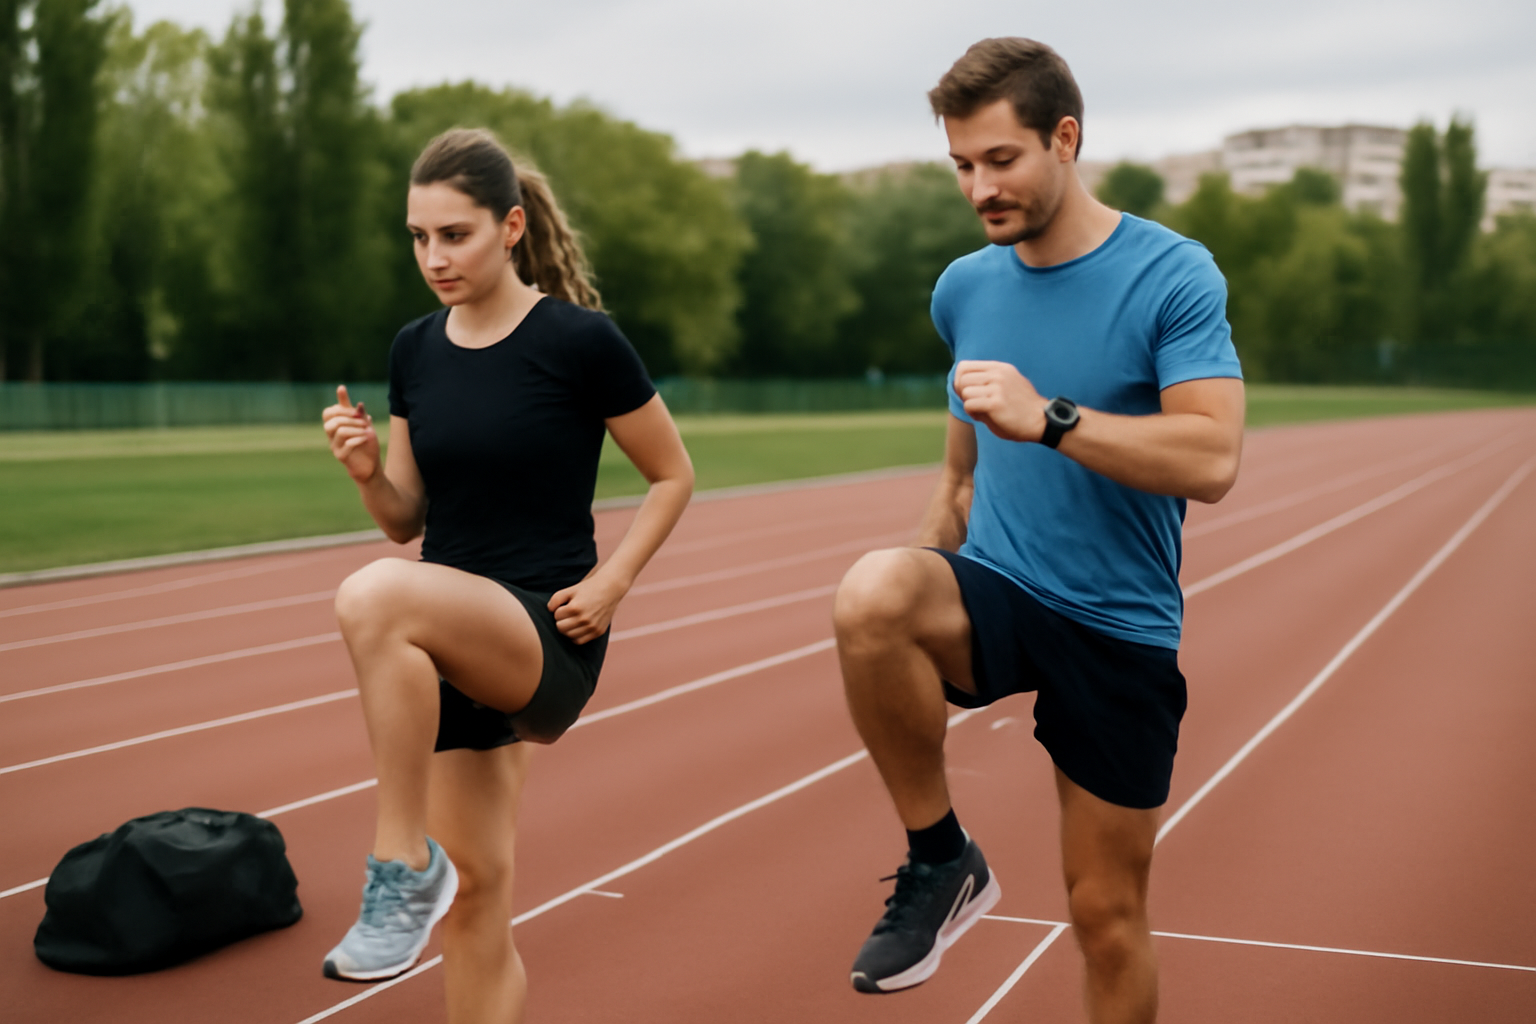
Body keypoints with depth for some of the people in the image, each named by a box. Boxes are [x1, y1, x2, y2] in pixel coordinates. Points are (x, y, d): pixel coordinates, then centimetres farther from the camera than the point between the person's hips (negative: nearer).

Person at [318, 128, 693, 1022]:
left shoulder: (580, 340, -9)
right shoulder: (415, 351, 7)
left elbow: (673, 476, 1)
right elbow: (408, 518, 13)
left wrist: (610, 584, -11)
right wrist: (367, 469, -8)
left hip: (546, 639, -6)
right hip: (453, 650, 6)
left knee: (376, 596, -34)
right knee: (475, 894, 8)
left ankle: (404, 866, -21)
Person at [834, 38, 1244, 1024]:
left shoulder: (1173, 276, -10)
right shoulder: (964, 288, 5)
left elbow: (1212, 460, -22)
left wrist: (1050, 418, -30)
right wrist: (926, 587, 20)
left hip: (1119, 633, -2)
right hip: (994, 599, 3)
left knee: (1108, 915, 6)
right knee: (870, 595, -32)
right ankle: (940, 860, -12)